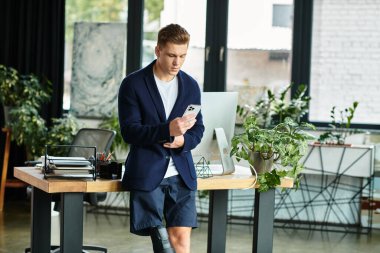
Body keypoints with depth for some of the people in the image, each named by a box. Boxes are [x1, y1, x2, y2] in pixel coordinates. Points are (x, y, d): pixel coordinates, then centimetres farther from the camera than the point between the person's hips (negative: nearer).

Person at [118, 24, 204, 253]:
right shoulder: (133, 84, -3)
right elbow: (129, 131, -10)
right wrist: (168, 130, -25)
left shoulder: (191, 85, 10)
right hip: (147, 174, -3)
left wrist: (183, 140, -9)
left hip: (181, 174, 3)